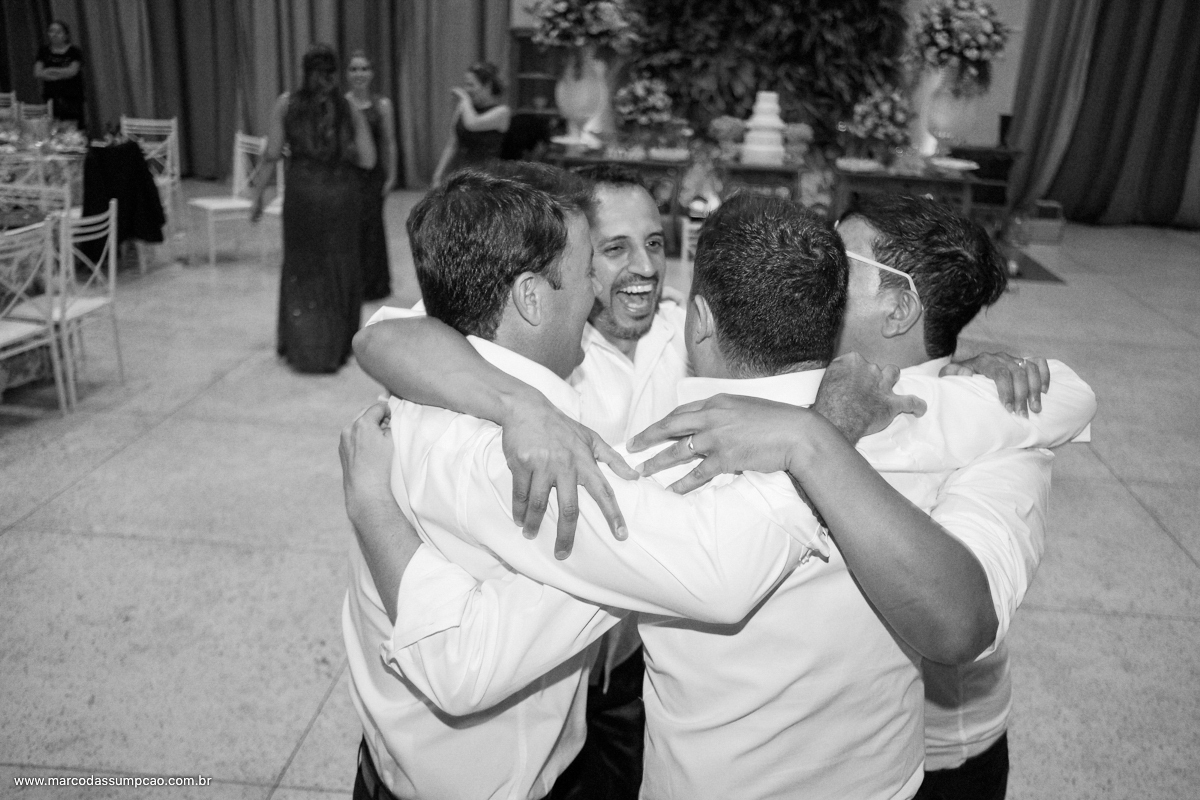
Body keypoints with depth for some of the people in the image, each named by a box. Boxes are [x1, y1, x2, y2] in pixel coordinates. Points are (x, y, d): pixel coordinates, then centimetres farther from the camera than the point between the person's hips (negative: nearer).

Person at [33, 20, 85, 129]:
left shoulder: (74, 52, 2)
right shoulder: (44, 51, 10)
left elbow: (72, 71, -11)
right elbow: (37, 73, 1)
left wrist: (51, 70, -3)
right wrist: (62, 74, -10)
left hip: (71, 99, -3)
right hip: (50, 98, 3)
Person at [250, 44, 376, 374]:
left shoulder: (287, 103, 1)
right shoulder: (349, 108, 1)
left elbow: (271, 155, -3)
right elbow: (367, 160, -4)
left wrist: (258, 195, 5)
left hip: (303, 191, 0)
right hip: (342, 193, 0)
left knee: (301, 267, 13)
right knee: (339, 267, 10)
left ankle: (299, 344, 14)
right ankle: (335, 347, 17)